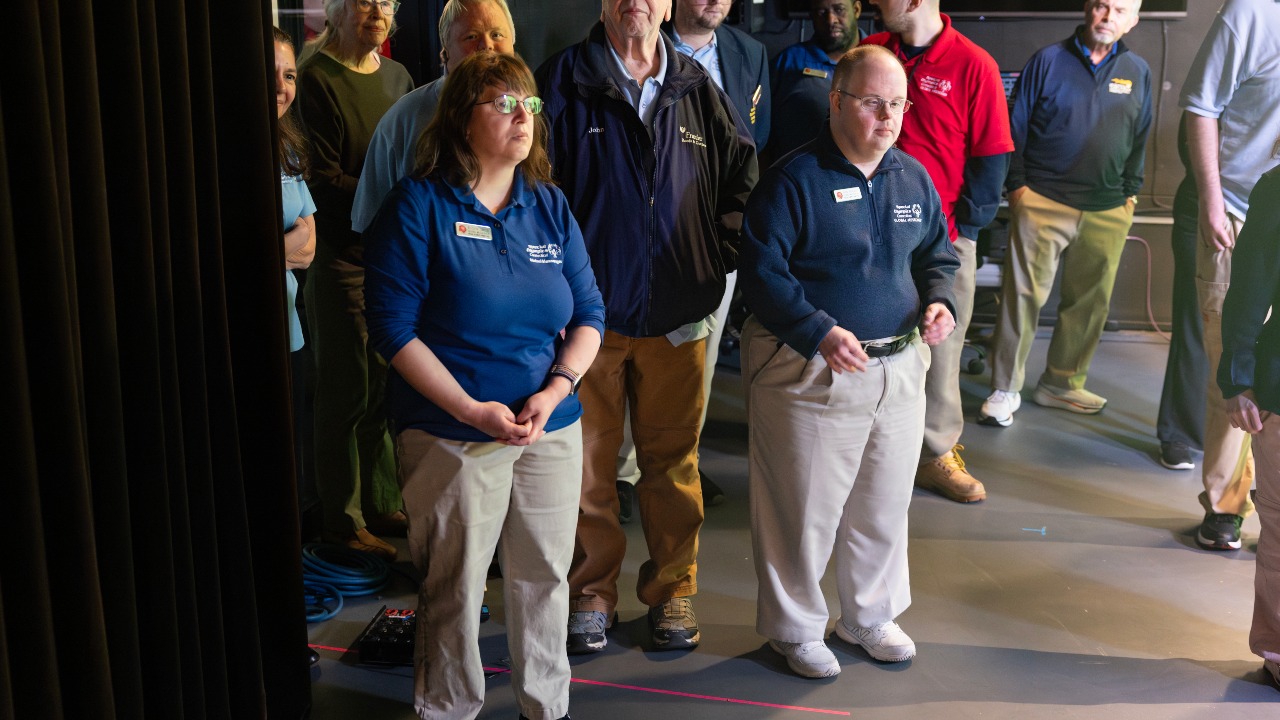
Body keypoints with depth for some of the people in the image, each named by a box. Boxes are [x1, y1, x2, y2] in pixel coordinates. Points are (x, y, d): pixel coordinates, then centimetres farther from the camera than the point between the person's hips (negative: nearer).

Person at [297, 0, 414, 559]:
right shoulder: (316, 80, -8)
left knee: (388, 386, 12)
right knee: (347, 392, 2)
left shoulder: (396, 75, 14)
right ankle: (343, 518, 15)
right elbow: (323, 182, -13)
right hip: (342, 256, -6)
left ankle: (382, 503, 25)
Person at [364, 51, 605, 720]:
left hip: (554, 430, 4)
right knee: (455, 587, 6)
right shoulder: (418, 206, -7)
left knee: (544, 575, 14)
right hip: (453, 435, -4)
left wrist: (555, 391, -10)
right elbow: (394, 328, -11)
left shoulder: (550, 206, 7)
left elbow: (588, 313, 7)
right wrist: (474, 411, -17)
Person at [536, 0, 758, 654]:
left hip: (676, 314, 2)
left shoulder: (696, 89, 8)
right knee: (587, 461, 6)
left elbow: (743, 176, 16)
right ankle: (591, 593, 23)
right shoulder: (563, 81, -2)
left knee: (672, 459, 11)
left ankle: (672, 589, 26)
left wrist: (721, 253, 6)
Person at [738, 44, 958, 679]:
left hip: (899, 370, 6)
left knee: (885, 506, 18)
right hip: (810, 374, -6)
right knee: (803, 511, 5)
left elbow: (937, 254, 19)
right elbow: (761, 271, -16)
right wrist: (820, 334, -23)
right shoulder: (794, 179, -13)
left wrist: (938, 300, -2)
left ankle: (870, 616, 39)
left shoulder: (914, 178, 8)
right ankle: (795, 628, 26)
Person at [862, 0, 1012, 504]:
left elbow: (991, 156, -5)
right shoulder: (872, 52, 4)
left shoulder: (973, 65, -8)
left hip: (944, 233, -3)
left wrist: (964, 224, -8)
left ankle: (936, 453, 20)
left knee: (940, 344, 7)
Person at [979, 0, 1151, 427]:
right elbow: (1015, 127, 1)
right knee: (1023, 294, -6)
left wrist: (1130, 191, 11)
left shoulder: (1138, 72, 11)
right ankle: (1005, 391, 1)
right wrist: (1017, 184, -4)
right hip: (1044, 201, -4)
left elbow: (1140, 138, 17)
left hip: (1108, 211, 4)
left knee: (1091, 301, 9)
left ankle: (1062, 384, 23)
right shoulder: (1048, 61, 0)